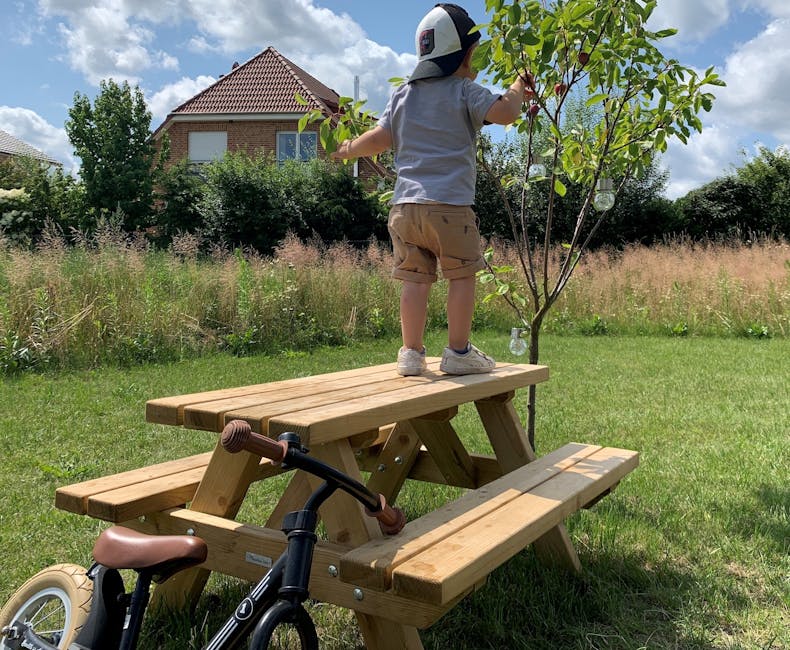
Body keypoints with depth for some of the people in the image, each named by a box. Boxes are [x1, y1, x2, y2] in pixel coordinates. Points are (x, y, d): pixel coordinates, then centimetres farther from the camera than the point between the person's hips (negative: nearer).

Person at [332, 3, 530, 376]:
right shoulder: (464, 91, 0)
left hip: (406, 204, 5)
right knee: (461, 276, 5)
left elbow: (381, 138, 13)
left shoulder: (403, 94, 16)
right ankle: (458, 352, 8)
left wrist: (347, 150, 30)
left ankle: (411, 353, 9)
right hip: (449, 204, -5)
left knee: (415, 279, 7)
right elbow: (505, 113, -11)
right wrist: (518, 88, 10)